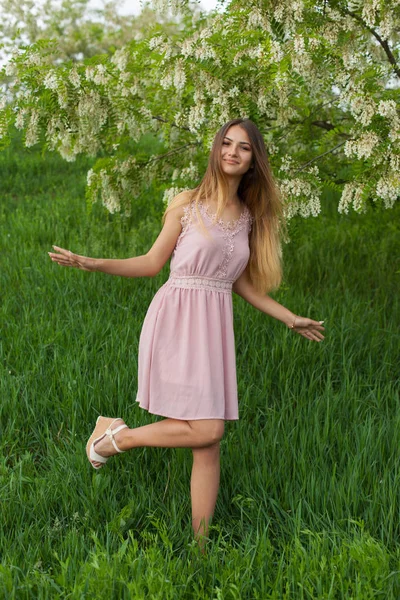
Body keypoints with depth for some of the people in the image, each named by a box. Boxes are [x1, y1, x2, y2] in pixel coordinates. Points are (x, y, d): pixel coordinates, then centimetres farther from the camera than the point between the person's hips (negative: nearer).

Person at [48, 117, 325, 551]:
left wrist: (291, 319, 20)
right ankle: (116, 436, 9)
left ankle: (199, 545, 10)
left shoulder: (250, 217, 13)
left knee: (209, 445, 1)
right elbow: (152, 263, 3)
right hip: (177, 320, -5)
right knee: (205, 431, -13)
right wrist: (90, 263, -7)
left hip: (215, 327, 5)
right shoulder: (188, 204, 0)